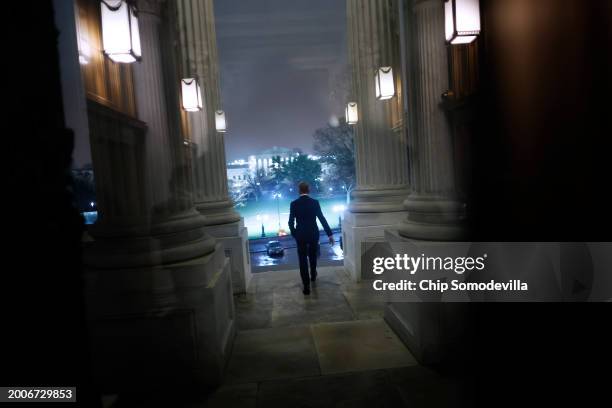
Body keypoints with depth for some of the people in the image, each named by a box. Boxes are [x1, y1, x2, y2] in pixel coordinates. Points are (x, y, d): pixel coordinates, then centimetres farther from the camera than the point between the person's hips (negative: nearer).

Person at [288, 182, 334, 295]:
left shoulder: (294, 204, -8)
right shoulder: (315, 202, -8)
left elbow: (291, 222, -5)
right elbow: (322, 219, -9)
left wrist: (293, 233, 11)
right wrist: (330, 234, -6)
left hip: (300, 235, -1)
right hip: (314, 234, 2)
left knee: (303, 260, 4)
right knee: (312, 256, 24)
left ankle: (306, 286, 1)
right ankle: (313, 276, 45)